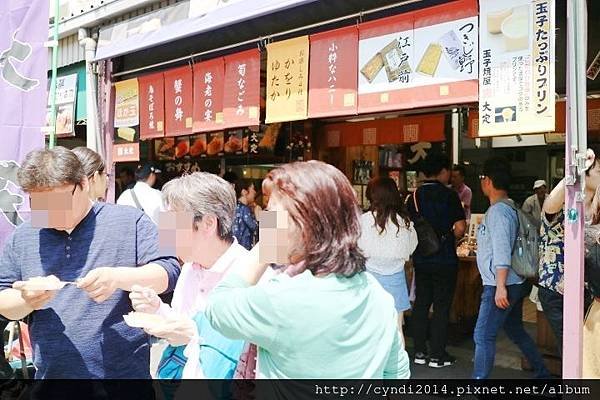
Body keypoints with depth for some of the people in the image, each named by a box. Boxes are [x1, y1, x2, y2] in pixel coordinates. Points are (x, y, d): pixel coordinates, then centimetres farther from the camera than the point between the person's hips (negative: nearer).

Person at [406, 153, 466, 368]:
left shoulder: (414, 197, 3)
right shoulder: (449, 195, -9)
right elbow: (460, 229, -15)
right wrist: (448, 235, 5)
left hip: (420, 259, 5)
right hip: (444, 259, -4)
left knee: (421, 304, 12)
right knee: (442, 306, 3)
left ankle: (420, 352, 18)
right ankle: (437, 355, 9)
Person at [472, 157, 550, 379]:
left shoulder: (498, 211, -17)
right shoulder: (509, 207, 12)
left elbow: (502, 252, -24)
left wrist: (500, 287, -26)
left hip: (501, 286, -10)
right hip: (515, 284, 10)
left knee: (483, 336, -6)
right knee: (516, 331, 22)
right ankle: (542, 374, 34)